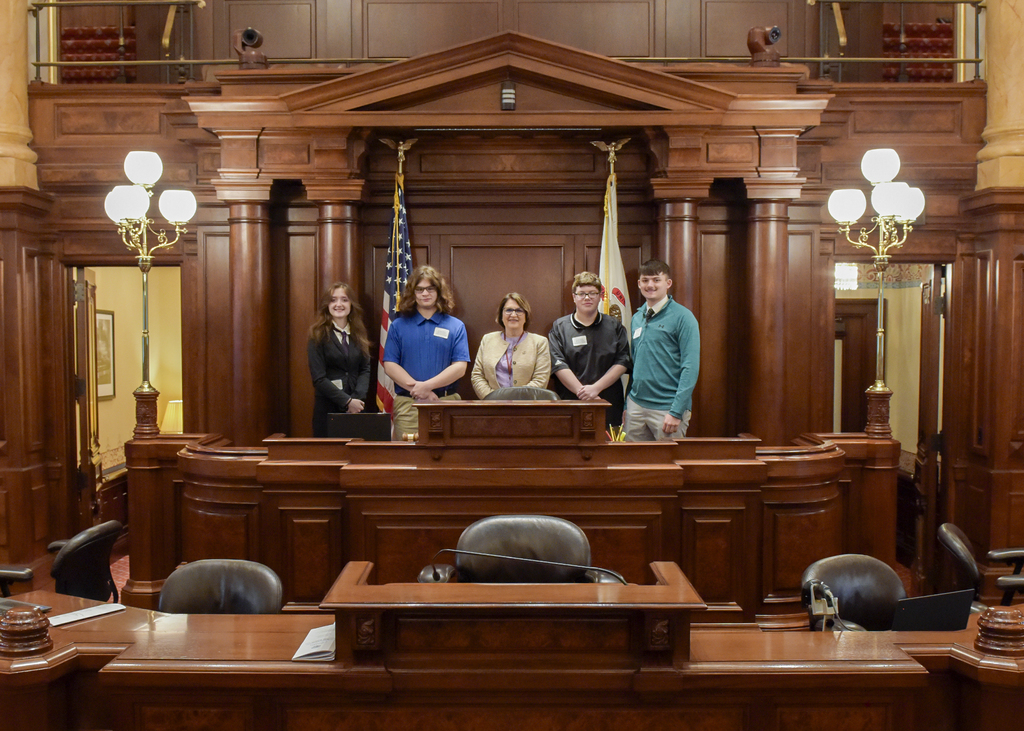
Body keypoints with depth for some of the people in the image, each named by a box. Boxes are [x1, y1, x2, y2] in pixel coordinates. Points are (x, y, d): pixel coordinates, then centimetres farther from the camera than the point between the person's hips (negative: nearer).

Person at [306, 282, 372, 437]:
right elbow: (319, 378, -9)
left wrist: (358, 398, -13)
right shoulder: (318, 336, -2)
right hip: (328, 407, -3)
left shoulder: (359, 334, 11)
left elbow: (365, 370, 4)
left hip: (356, 407, 4)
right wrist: (347, 401, -16)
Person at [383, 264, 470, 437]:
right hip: (407, 405, 0)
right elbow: (390, 365, 2)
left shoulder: (456, 326, 7)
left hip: (445, 404, 0)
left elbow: (460, 367, -1)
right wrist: (416, 388, -11)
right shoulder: (398, 326, 9)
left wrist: (427, 386, -12)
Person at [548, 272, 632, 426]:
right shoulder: (559, 327, 8)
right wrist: (582, 392, -14)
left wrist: (596, 388, -11)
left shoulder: (615, 327, 12)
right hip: (570, 406, -1)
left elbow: (622, 362, 2)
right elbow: (558, 365, -3)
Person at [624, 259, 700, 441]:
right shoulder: (636, 318, 12)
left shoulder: (682, 317, -7)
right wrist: (627, 405, 12)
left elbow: (690, 367, -12)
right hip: (636, 405, 5)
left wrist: (677, 412, -17)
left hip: (667, 408, -5)